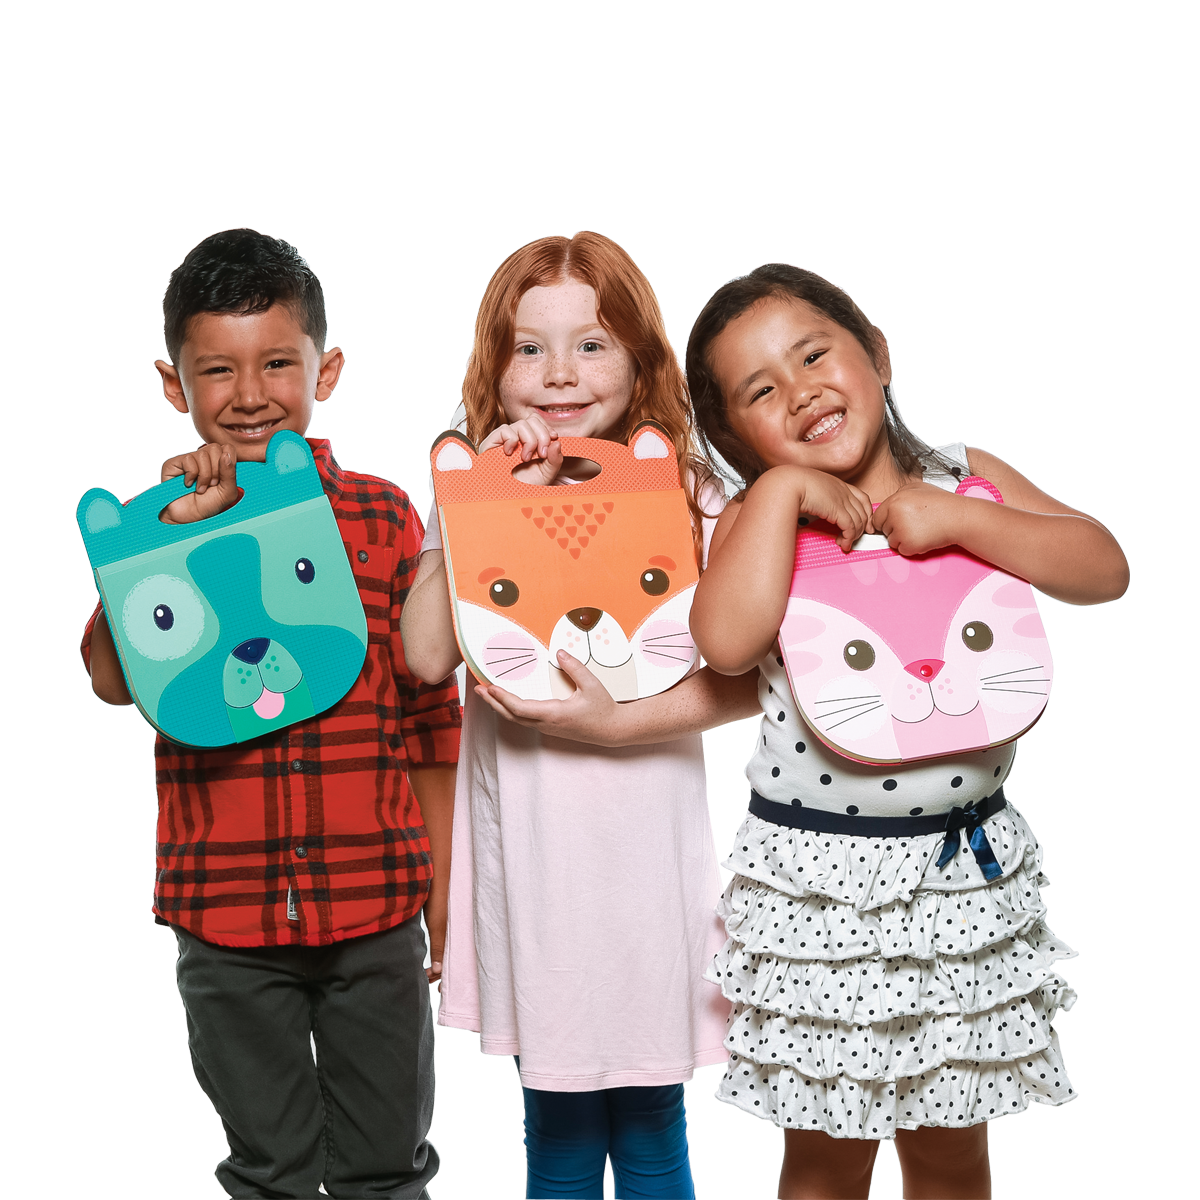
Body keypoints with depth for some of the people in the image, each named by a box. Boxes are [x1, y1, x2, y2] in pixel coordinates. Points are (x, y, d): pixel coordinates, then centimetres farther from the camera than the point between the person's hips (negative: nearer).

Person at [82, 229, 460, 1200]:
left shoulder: (384, 517, 0)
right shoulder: (163, 522, 2)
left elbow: (433, 720, 4)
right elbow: (114, 680, -14)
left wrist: (444, 899, 4)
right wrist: (174, 528, -23)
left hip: (375, 904, 0)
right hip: (226, 910, 0)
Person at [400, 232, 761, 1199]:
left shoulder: (687, 496, -3)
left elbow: (750, 675, -9)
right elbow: (429, 654, -12)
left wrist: (621, 723, -20)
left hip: (649, 838, -1)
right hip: (527, 841, 1)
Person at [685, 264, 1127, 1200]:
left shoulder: (967, 481, 2)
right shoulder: (759, 520, -4)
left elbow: (1104, 568, -9)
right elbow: (726, 642, -24)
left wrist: (958, 519, -18)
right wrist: (785, 490, -18)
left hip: (969, 866, 2)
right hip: (819, 874, -2)